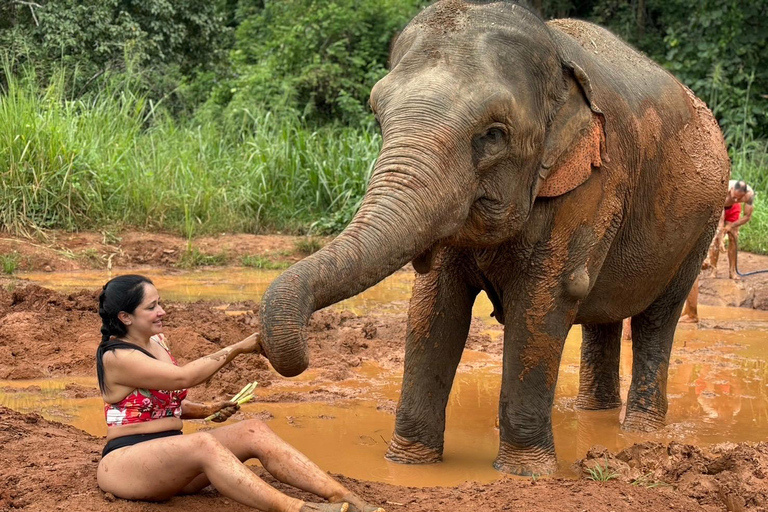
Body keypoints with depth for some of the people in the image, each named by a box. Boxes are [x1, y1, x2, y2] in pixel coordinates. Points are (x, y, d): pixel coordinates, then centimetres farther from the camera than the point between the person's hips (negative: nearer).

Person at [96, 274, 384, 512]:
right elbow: (184, 377, -23)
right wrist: (237, 349, -19)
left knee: (253, 432, -15)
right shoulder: (116, 357, -13)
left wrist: (205, 411, 7)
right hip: (126, 462, -8)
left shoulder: (155, 343, 14)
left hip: (169, 456, 8)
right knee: (204, 444, -38)